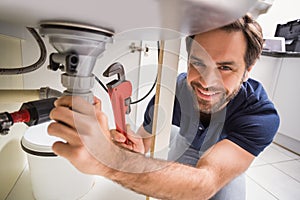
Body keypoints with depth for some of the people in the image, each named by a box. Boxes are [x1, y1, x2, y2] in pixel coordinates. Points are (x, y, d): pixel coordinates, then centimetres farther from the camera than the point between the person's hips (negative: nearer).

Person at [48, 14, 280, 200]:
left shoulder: (262, 113, -37)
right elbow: (144, 139, -20)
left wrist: (108, 159, -65)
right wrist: (136, 148, -45)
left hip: (228, 162, 0)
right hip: (184, 148, 1)